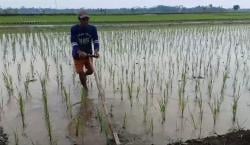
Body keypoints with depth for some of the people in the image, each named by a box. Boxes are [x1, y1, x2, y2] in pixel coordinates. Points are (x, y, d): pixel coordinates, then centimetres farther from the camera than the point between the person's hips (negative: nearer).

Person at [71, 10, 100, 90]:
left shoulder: (92, 28, -10)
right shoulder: (74, 29, -16)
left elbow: (96, 41, -13)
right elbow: (74, 43, -21)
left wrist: (96, 51, -34)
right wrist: (80, 52, -40)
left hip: (88, 53, 3)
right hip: (78, 55, -2)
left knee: (91, 70, 6)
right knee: (81, 73, 1)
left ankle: (84, 75, 45)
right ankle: (85, 88, 26)